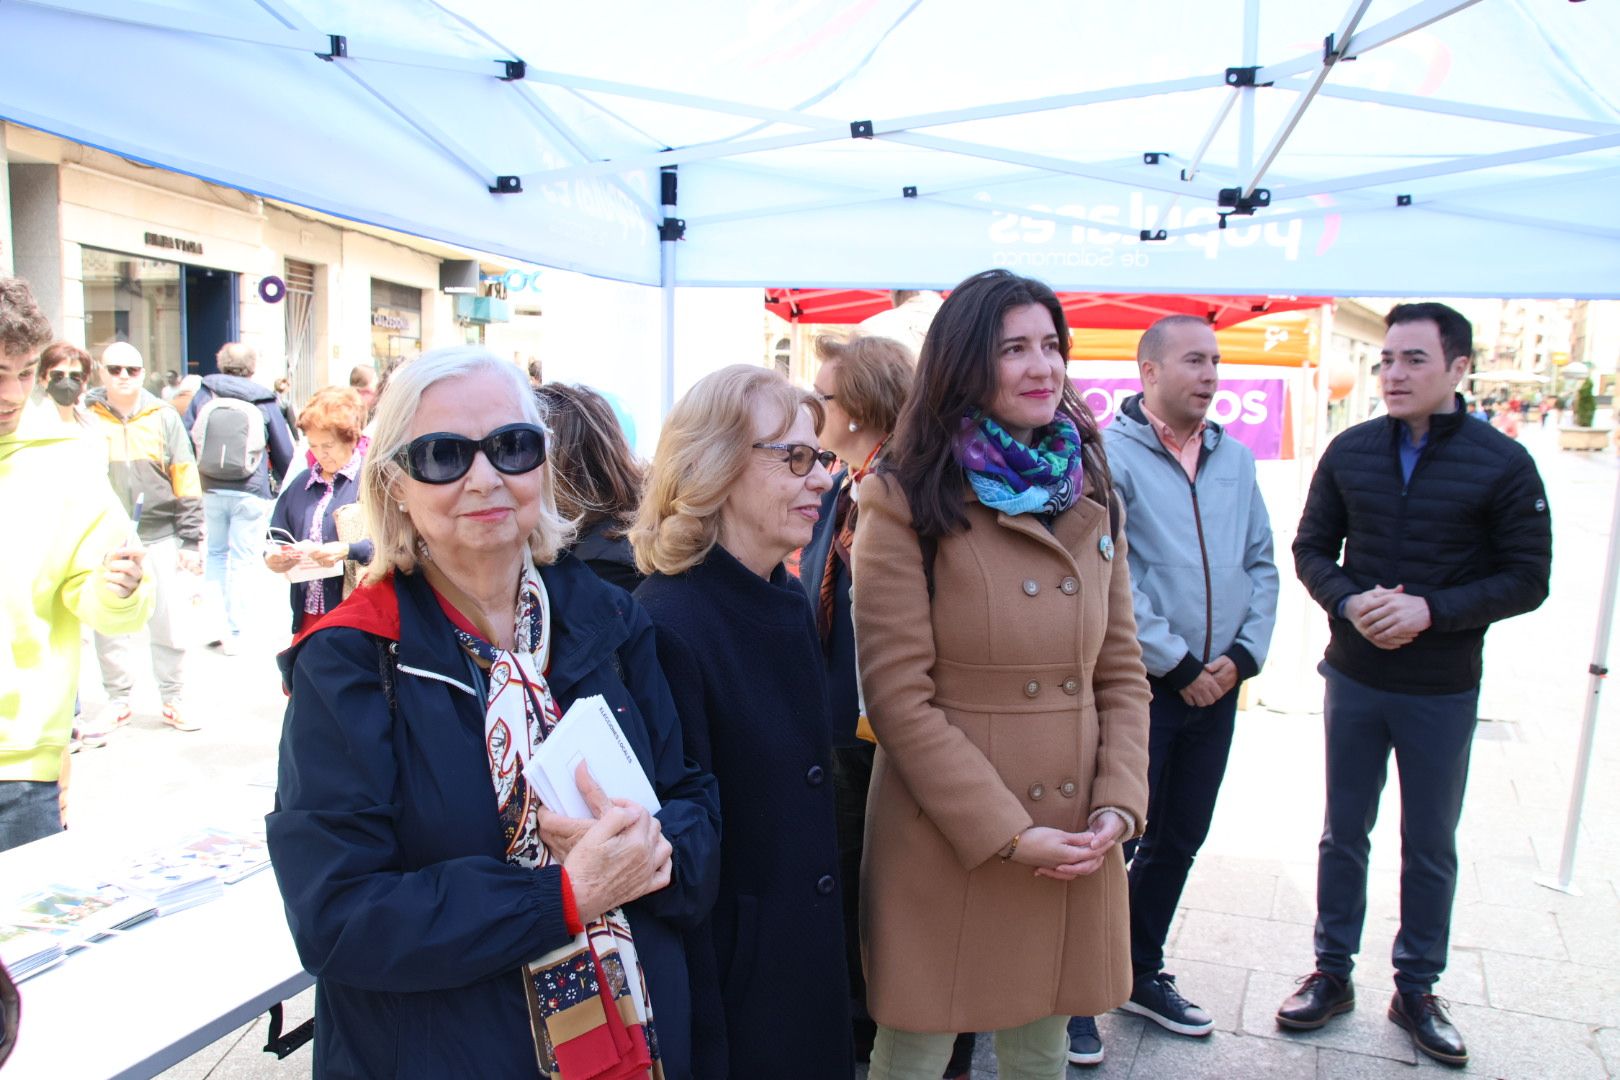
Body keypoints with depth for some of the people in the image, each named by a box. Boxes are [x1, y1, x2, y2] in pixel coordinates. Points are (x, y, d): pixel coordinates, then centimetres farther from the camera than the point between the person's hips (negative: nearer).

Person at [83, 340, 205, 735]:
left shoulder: (164, 417, 4)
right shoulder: (86, 419, 2)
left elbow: (186, 481, 4)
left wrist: (190, 539, 0)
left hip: (160, 538, 0)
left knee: (168, 625, 5)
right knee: (109, 626, 7)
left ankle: (173, 699, 18)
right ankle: (118, 700, 22)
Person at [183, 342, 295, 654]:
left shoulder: (203, 396, 2)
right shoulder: (265, 401, -2)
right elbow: (285, 453, 3)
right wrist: (277, 481, 21)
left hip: (209, 489, 2)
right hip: (250, 493, -2)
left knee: (215, 554, 17)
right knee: (242, 561, 3)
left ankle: (214, 625, 18)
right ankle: (233, 633, 6)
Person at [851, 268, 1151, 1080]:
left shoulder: (1091, 500, 7)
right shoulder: (906, 505, -11)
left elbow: (1122, 675, 9)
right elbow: (898, 695, -14)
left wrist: (1117, 806, -4)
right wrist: (1006, 833, -15)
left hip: (1074, 848, 5)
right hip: (945, 845, -5)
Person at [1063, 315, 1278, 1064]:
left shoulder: (1236, 459, 9)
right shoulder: (1110, 455, -11)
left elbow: (1262, 567, 11)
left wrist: (1242, 655, -3)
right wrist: (1177, 666, -14)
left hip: (1215, 687, 6)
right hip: (1139, 686, -6)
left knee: (1178, 840, 17)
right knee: (1112, 843, 2)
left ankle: (1142, 974, 35)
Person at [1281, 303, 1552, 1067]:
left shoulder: (1502, 464, -8)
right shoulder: (1350, 452, -1)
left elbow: (1527, 580, -7)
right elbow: (1311, 548, 5)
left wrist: (1431, 610, -21)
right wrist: (1349, 602, -15)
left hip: (1443, 693, -2)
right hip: (1354, 681, 2)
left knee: (1430, 846, 12)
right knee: (1343, 833, 13)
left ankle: (1416, 990, 29)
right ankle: (1332, 973, 29)